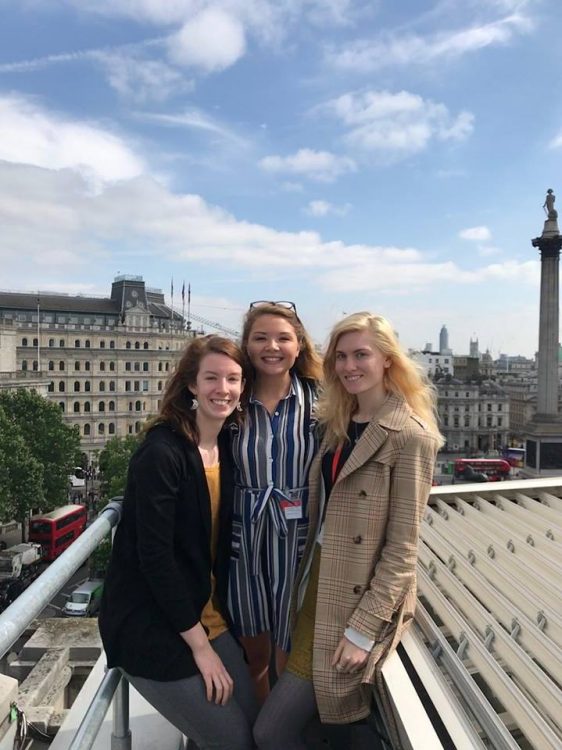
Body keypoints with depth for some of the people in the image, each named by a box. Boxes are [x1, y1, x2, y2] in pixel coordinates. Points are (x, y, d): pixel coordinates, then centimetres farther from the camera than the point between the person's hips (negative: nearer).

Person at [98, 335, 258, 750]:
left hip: (207, 617, 7)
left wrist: (212, 626, 6)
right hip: (151, 626, -7)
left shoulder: (227, 446, 0)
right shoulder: (161, 452, -22)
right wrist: (199, 644, -15)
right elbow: (154, 555, -22)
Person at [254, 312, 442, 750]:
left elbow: (402, 549, -16)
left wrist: (363, 629, -16)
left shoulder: (410, 437, -16)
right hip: (319, 584, 7)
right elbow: (322, 513, 9)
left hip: (363, 598, -7)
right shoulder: (339, 423, 7)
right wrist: (307, 583, 8)